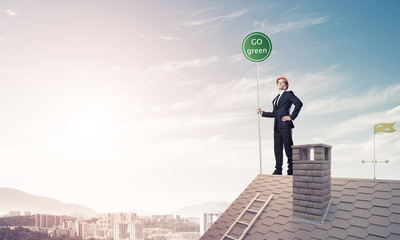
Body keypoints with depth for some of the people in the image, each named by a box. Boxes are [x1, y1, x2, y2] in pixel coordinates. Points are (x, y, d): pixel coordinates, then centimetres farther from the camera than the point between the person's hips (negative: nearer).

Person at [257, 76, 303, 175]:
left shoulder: (288, 94, 2)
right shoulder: (276, 99, 23)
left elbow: (299, 103, -12)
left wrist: (291, 117, -13)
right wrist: (262, 113, 21)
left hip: (285, 125, -7)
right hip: (277, 127, 7)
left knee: (288, 148, -4)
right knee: (277, 148, 6)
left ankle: (291, 170, 1)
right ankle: (278, 170, 9)